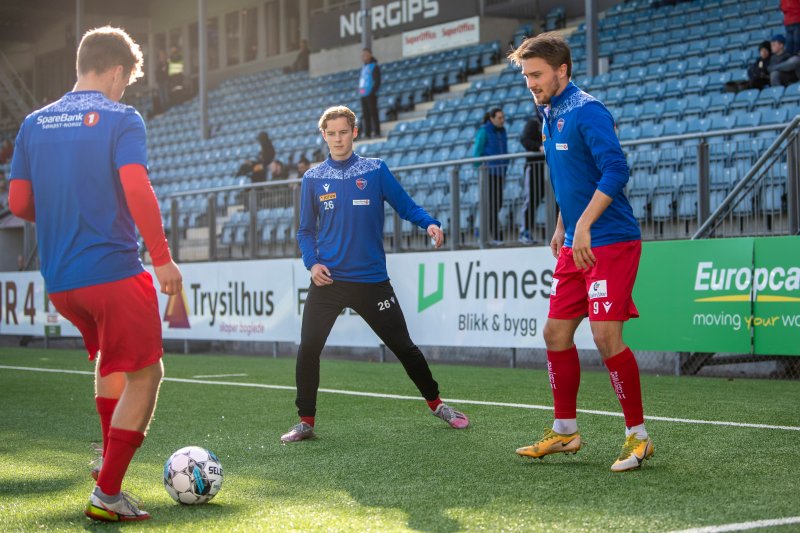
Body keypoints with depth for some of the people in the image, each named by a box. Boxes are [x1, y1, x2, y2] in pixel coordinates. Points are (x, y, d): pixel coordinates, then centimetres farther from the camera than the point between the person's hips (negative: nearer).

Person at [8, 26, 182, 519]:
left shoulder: (35, 123, 10)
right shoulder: (121, 119, -7)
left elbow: (19, 203, 9)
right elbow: (137, 190, -20)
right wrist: (163, 257, -14)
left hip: (59, 281, 7)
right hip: (113, 270, -7)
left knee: (109, 356, 30)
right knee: (145, 375, 3)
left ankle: (109, 457, 27)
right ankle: (107, 494, -1)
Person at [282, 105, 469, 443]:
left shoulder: (376, 170, 2)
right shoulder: (313, 179, 6)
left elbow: (406, 206, 3)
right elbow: (306, 230, 10)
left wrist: (429, 224, -17)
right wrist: (312, 262, -7)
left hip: (371, 279, -1)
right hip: (327, 280, 1)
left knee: (403, 346, 6)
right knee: (308, 349, -8)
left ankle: (436, 404, 25)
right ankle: (306, 422, 5)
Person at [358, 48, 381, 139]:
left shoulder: (374, 67, -5)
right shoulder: (364, 67, 19)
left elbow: (377, 82, -11)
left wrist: (372, 92, -18)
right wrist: (360, 91, 11)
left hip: (370, 95, -8)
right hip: (363, 95, 8)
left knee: (373, 113, -9)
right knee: (365, 115, 7)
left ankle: (376, 132, -9)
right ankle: (367, 134, 8)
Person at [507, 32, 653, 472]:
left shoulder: (587, 113, -14)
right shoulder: (550, 117, 14)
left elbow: (615, 171, -24)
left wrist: (583, 226, -27)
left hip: (610, 242, -9)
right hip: (575, 246, 9)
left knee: (606, 336, -13)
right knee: (556, 333, 9)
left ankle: (638, 436, -1)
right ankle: (564, 431, 21)